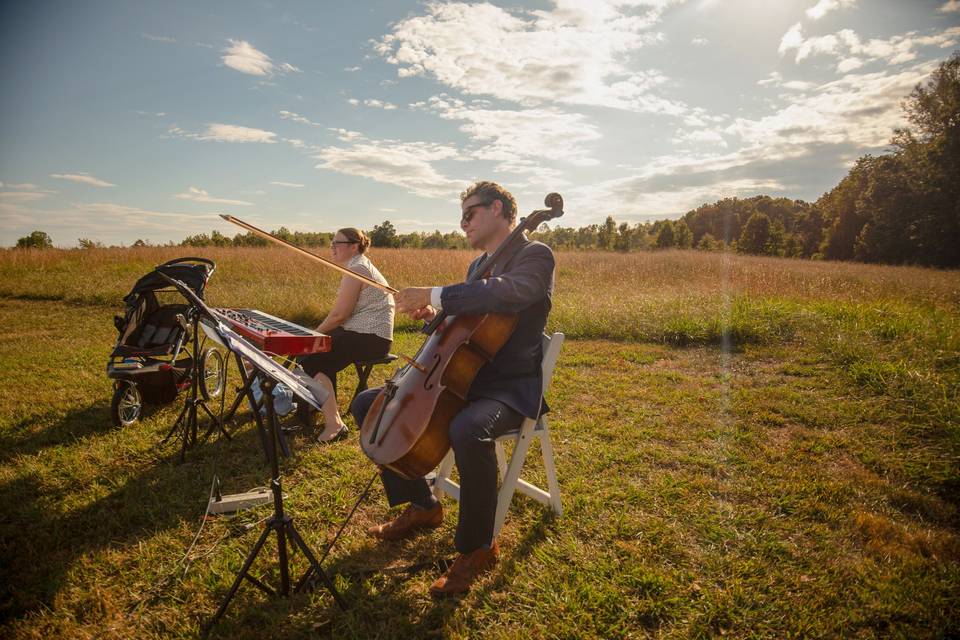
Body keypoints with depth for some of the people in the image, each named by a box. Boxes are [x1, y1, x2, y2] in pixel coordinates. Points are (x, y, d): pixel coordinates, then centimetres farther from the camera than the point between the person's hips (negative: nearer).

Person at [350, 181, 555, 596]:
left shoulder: (535, 255, -9)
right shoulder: (478, 265, 17)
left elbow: (506, 292, -32)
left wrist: (433, 294, -30)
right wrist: (435, 316, 3)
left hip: (511, 387, -9)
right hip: (464, 378, 9)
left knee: (468, 431, -41)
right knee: (367, 404, 4)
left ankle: (477, 547, -14)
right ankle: (421, 506, 14)